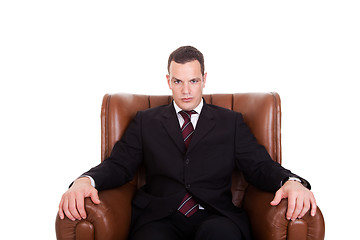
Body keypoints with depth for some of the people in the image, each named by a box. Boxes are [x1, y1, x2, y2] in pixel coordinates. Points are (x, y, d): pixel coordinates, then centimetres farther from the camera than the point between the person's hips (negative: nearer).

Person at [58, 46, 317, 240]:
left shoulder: (231, 122, 17)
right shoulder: (146, 121, 18)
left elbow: (260, 166, 9)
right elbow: (119, 164, 10)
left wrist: (291, 181, -15)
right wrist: (85, 180, -13)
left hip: (214, 217, 0)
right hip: (160, 218, 0)